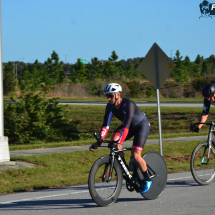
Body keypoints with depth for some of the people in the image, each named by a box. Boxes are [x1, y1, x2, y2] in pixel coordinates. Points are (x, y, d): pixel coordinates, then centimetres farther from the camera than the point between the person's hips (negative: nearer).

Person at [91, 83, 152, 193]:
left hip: (142, 125, -6)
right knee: (114, 141, -20)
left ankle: (148, 180, 1)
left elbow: (126, 126, -41)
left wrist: (120, 143, -49)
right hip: (130, 126, 7)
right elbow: (105, 124, -18)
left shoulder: (128, 104, -34)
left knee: (135, 155, -18)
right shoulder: (110, 106, -15)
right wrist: (99, 141, -29)